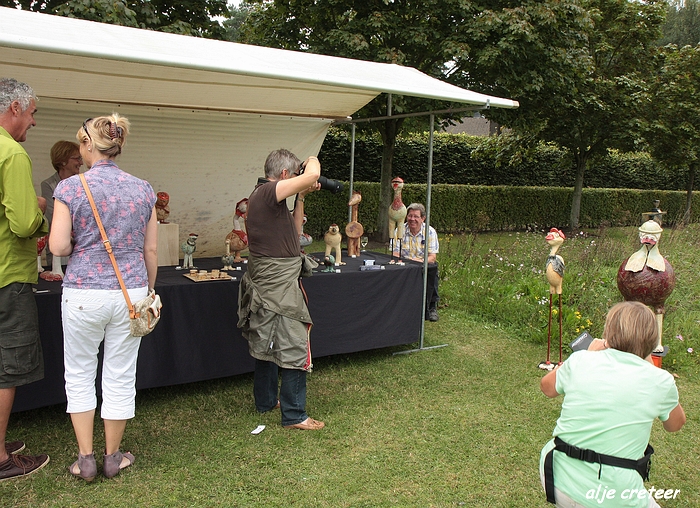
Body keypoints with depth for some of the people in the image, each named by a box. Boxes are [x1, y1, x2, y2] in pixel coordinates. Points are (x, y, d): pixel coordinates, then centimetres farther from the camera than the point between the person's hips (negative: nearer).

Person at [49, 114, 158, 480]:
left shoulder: (70, 188, -8)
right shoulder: (143, 189, 0)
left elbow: (58, 246, -13)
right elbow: (150, 251, 3)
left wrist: (79, 244, 10)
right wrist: (148, 291, 15)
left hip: (83, 294, -2)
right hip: (131, 292, 2)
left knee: (79, 374, 16)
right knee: (120, 377, 12)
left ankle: (85, 459, 21)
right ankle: (112, 457, 25)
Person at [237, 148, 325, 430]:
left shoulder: (262, 194, 14)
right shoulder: (268, 192, -17)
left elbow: (294, 230, 20)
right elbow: (312, 175, -29)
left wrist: (301, 196, 13)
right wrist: (313, 160, -6)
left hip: (267, 282, 11)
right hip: (278, 284, -11)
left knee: (268, 342, 19)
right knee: (293, 348, -4)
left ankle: (266, 400, 33)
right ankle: (294, 415, 4)